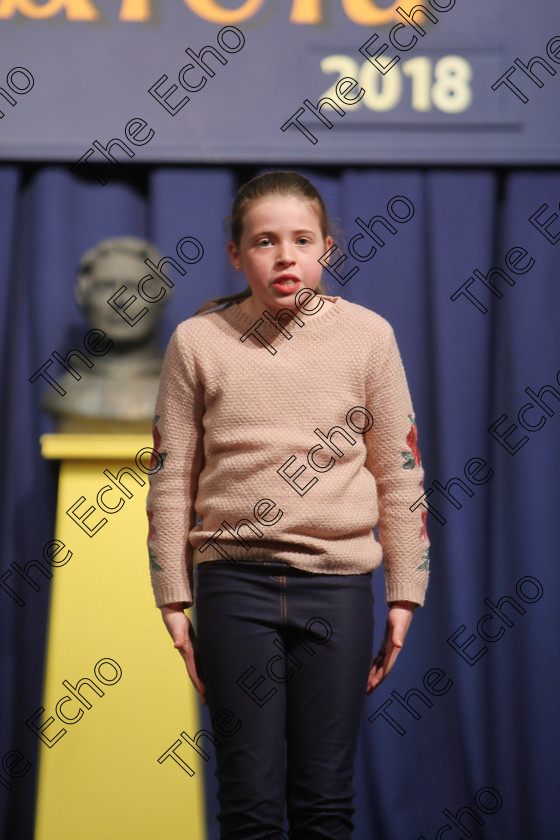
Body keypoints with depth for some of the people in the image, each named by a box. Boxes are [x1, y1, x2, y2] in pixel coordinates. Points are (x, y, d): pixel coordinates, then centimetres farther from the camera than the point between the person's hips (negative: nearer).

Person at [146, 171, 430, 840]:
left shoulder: (367, 335, 2)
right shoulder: (197, 341, 1)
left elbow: (400, 473, 6)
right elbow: (170, 481, 6)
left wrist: (404, 596, 5)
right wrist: (174, 603, 4)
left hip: (338, 582, 1)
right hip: (235, 582, 0)